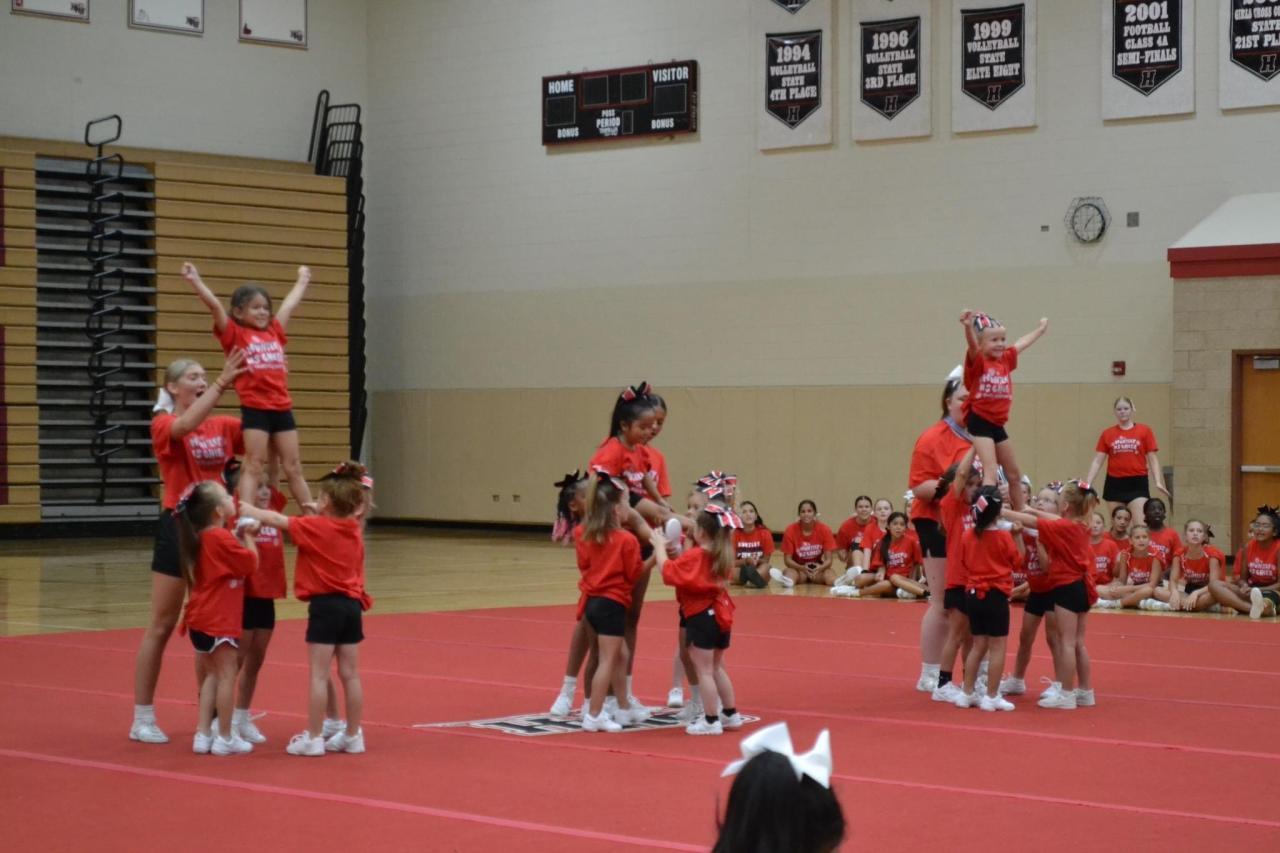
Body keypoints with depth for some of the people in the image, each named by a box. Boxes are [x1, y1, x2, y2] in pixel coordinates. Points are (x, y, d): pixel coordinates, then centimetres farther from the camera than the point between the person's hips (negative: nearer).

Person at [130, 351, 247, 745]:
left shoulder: (222, 426, 7)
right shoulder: (164, 425, -8)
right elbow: (186, 425, -31)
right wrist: (222, 383, -35)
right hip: (177, 528, -5)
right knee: (162, 625, 0)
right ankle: (142, 719, 8)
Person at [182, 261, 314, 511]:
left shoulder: (274, 332, 15)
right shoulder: (235, 334, 1)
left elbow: (291, 304, 30)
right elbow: (214, 305, -9)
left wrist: (302, 280, 44)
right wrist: (195, 280, -16)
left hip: (282, 408, 5)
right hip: (254, 409, -5)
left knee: (293, 467, 10)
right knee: (254, 466, -7)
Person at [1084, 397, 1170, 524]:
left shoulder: (1144, 431, 4)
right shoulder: (1107, 434, 7)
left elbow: (1153, 459, 3)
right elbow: (1097, 461, 6)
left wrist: (1158, 482, -9)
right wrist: (1087, 483, -3)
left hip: (1137, 484, -2)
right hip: (1115, 484, 2)